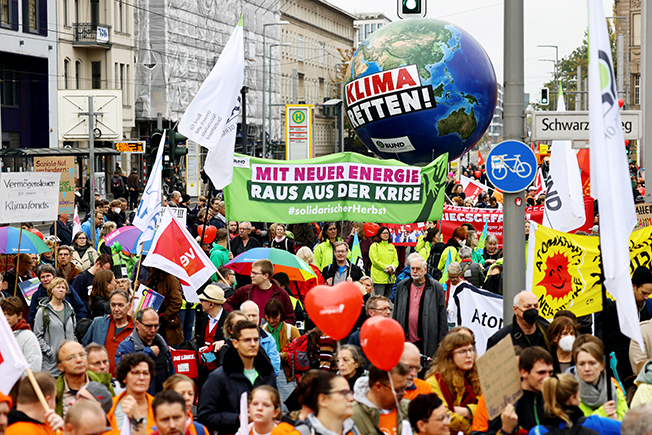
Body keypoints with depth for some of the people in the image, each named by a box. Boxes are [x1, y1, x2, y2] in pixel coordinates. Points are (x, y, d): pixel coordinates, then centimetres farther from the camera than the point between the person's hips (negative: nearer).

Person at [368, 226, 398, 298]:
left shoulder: (391, 246, 18)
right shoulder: (374, 246, 1)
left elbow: (396, 259, 10)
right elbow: (375, 260, -9)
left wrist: (392, 267, -11)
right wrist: (386, 268, -14)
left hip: (390, 278, 5)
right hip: (379, 278, -5)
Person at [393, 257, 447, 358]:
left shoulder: (436, 287, 1)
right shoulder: (402, 286, 11)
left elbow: (442, 315, 1)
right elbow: (396, 311, 16)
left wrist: (441, 339, -2)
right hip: (405, 339, 3)